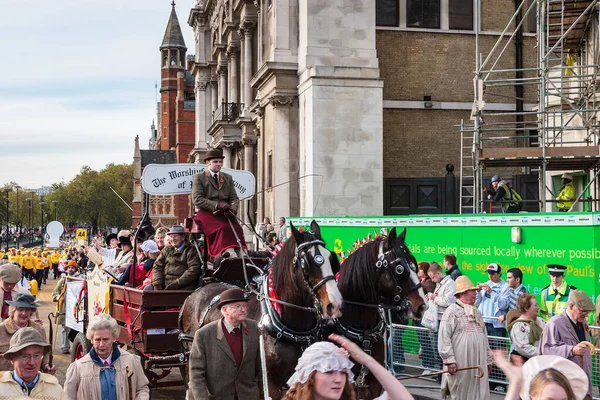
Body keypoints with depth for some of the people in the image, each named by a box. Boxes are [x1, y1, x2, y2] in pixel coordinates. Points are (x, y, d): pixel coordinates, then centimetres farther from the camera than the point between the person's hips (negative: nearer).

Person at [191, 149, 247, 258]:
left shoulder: (228, 178, 22)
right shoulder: (199, 177, 7)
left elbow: (234, 198, 15)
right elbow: (197, 199, -6)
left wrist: (232, 209, -9)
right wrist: (216, 205, -18)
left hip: (224, 214, 4)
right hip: (206, 213, -4)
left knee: (237, 229, -27)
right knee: (223, 228, -34)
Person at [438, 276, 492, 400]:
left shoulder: (476, 312, 19)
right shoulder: (452, 311, -7)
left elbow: (484, 338, 22)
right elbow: (444, 338, -13)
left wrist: (488, 360, 19)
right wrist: (449, 360, -19)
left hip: (478, 364, 7)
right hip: (460, 364, -7)